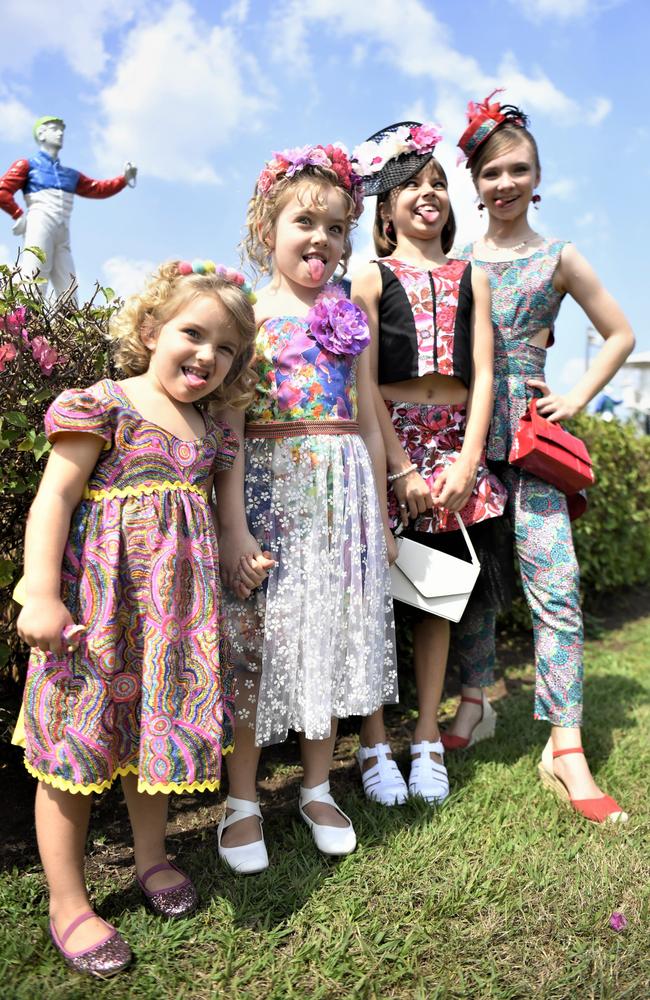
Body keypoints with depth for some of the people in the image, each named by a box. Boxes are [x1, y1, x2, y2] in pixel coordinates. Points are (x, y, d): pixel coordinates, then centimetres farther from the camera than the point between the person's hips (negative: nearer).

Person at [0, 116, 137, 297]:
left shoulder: (70, 174, 28)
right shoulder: (27, 165, 12)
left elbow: (97, 188, 18)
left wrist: (125, 179, 7)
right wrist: (20, 216, -4)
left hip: (63, 234, 6)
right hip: (39, 227, -6)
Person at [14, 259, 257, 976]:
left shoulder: (206, 432, 10)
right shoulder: (105, 405, -10)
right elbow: (53, 499, -14)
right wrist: (41, 596, -20)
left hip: (173, 606, 6)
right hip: (98, 599, -6)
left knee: (157, 724, 19)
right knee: (74, 745, 4)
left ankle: (151, 856, 40)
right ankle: (66, 902, 21)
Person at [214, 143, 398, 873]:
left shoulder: (351, 317, 11)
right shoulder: (246, 312, -1)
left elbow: (368, 422, 13)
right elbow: (228, 423, -8)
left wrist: (379, 512, 13)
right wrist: (232, 523, -15)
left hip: (343, 493, 4)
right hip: (269, 487, -4)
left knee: (335, 635, 10)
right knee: (256, 637, 1)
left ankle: (316, 788, 29)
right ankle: (243, 801, 20)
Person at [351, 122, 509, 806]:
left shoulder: (471, 278, 13)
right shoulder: (372, 279, 3)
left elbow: (483, 375, 6)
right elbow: (364, 382, -5)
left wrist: (466, 462, -7)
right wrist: (401, 467, -13)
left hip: (455, 446, 3)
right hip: (385, 440, -3)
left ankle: (428, 738, 21)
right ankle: (374, 742, 12)